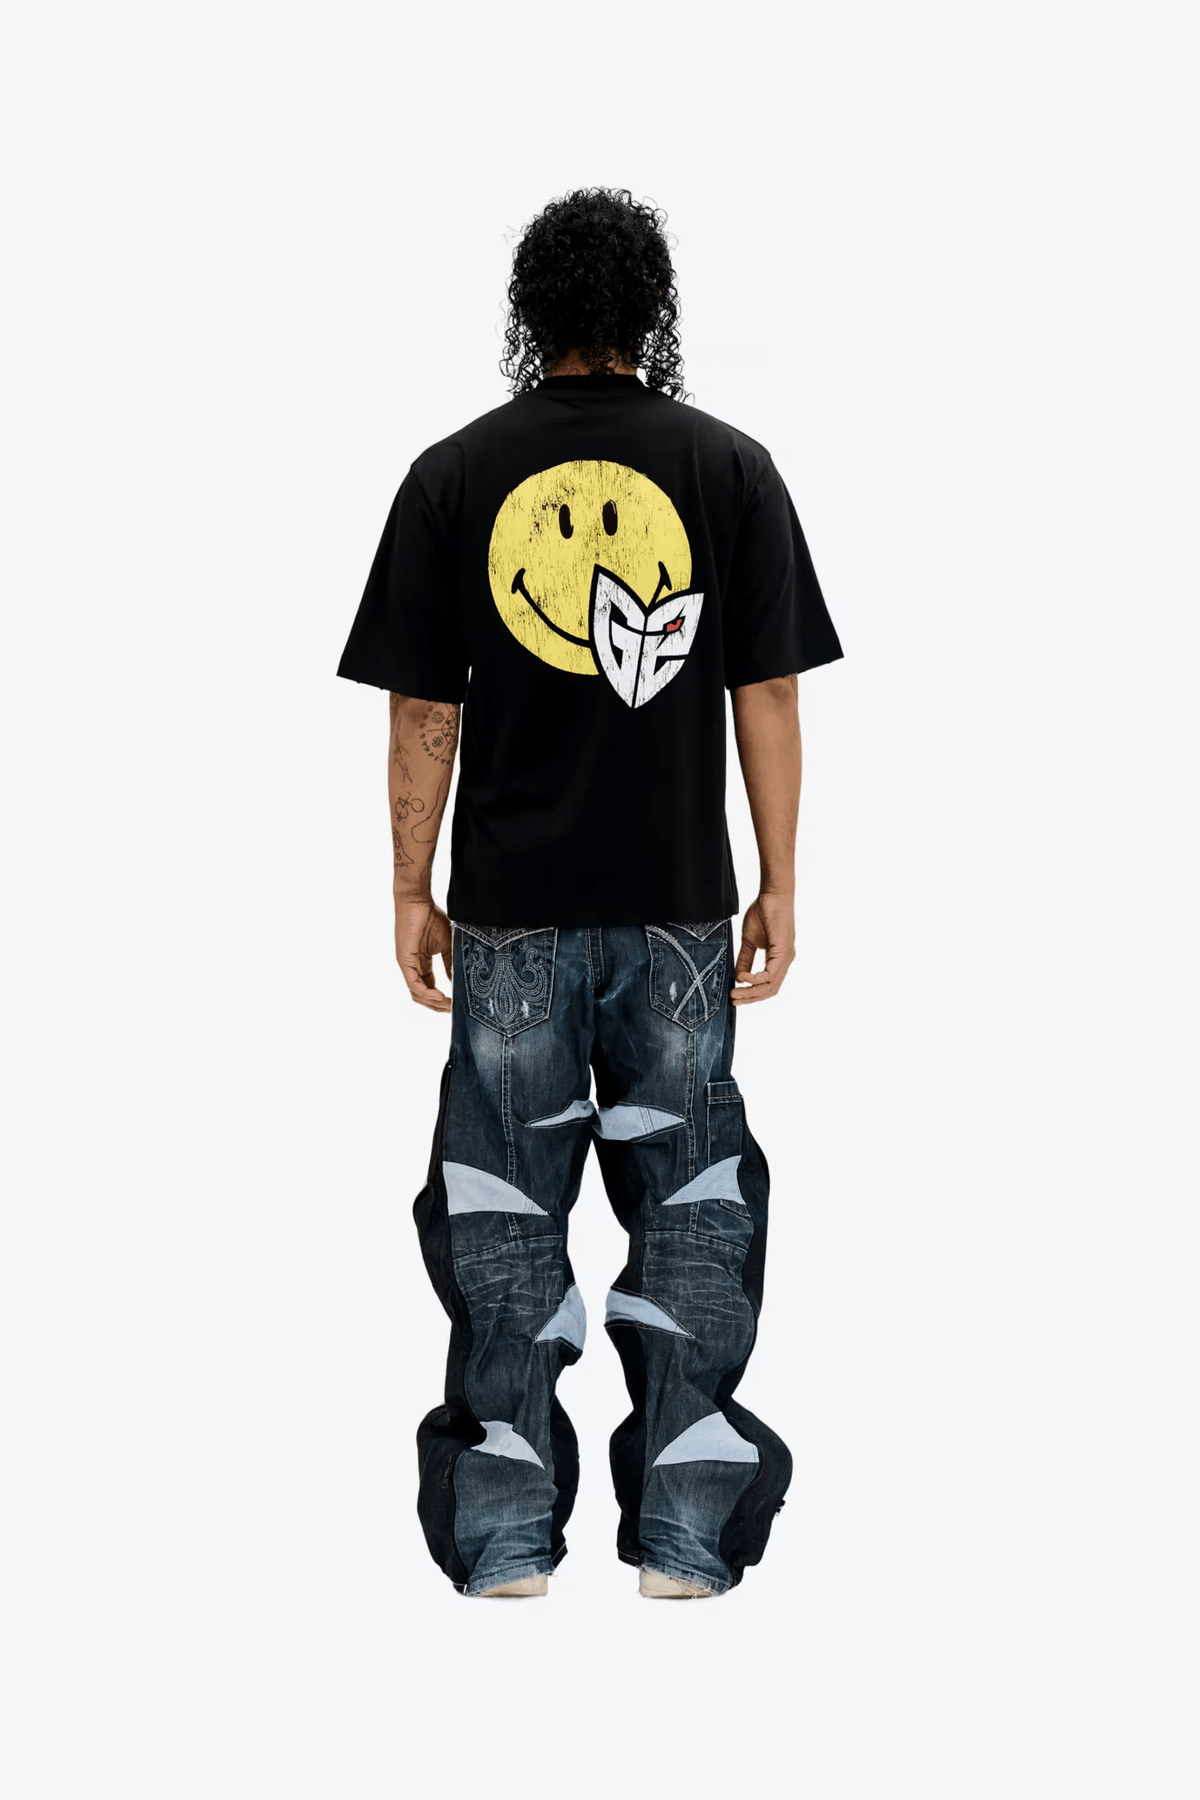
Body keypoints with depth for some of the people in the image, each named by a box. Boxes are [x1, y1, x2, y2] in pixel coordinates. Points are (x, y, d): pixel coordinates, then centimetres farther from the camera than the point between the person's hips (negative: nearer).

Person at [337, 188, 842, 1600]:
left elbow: (422, 711, 0)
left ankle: (507, 1537, 9)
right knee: (689, 1204, 8)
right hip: (678, 906, 0)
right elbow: (769, 700, -2)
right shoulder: (730, 471, -1)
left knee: (504, 1214, 8)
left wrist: (412, 893, 8)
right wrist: (779, 888, 5)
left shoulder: (454, 476, -1)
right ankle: (685, 1536, 8)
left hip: (512, 910, 0)